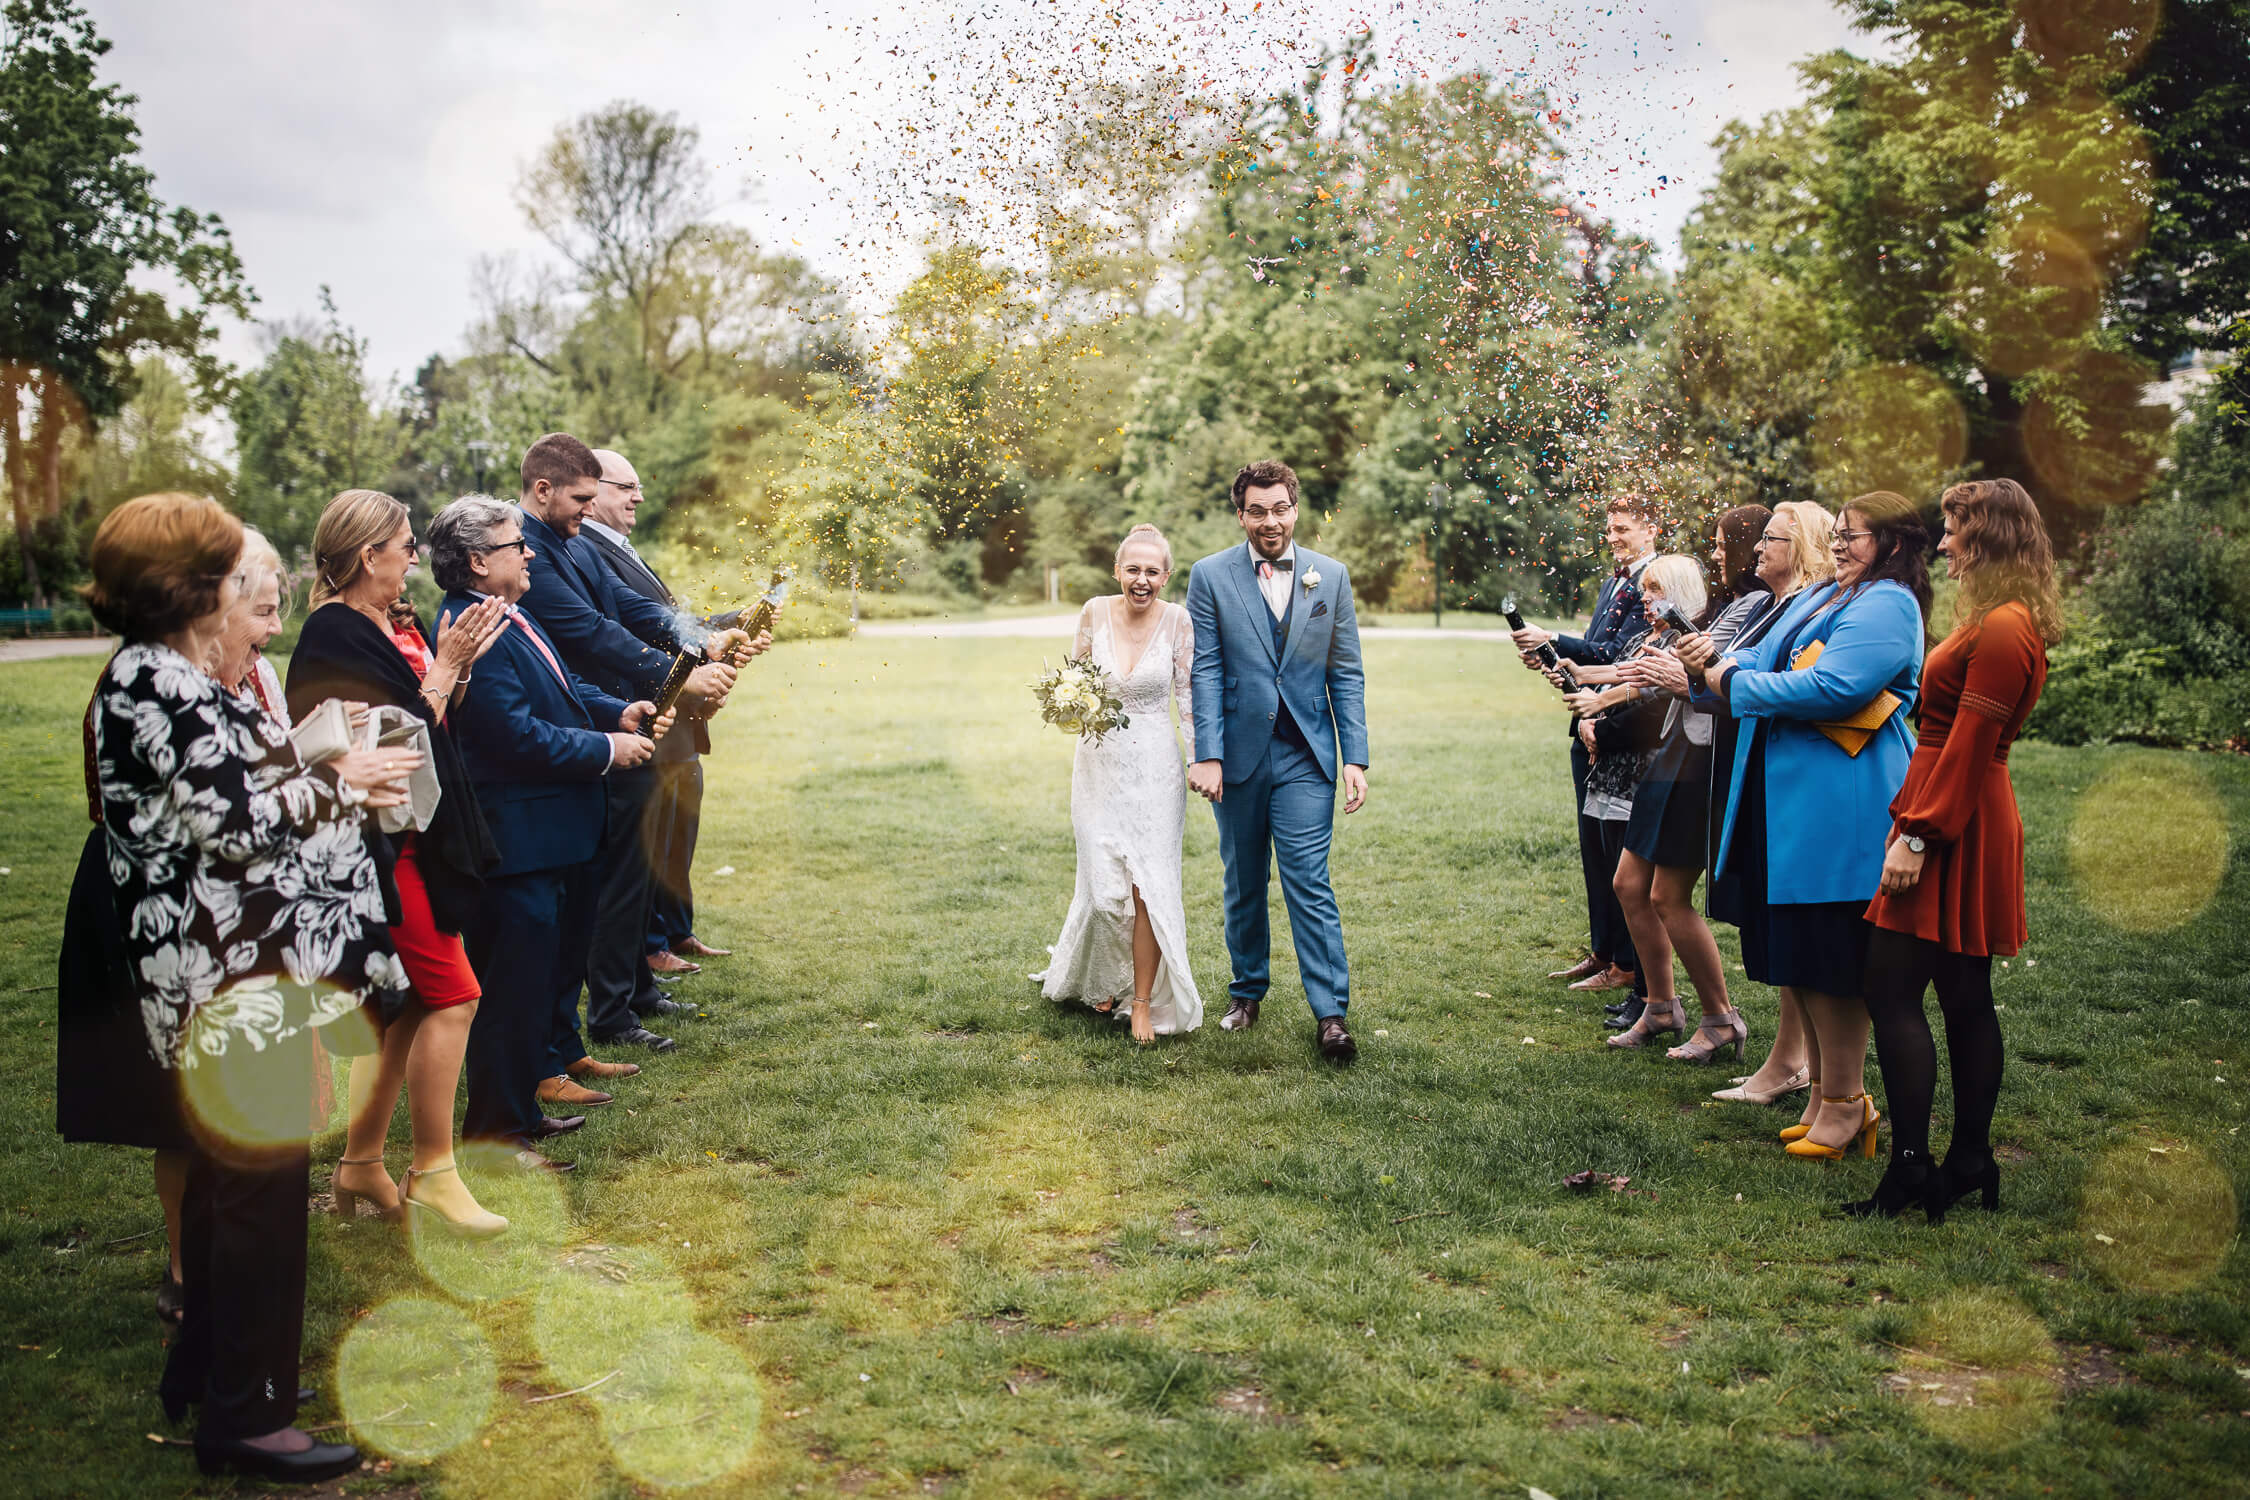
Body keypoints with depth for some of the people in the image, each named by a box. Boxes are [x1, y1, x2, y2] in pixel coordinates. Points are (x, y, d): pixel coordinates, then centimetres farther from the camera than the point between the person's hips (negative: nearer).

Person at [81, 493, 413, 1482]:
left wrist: (332, 783, 6)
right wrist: (340, 782, -9)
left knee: (225, 1171, 19)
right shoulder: (153, 684, -17)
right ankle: (245, 1415, 7)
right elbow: (236, 824, -22)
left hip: (228, 965, 11)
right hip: (231, 973, -11)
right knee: (263, 1181, -3)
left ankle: (207, 1365, 33)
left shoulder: (161, 678, 13)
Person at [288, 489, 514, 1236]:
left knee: (411, 1002, 13)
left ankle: (362, 1163, 23)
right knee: (452, 994, -8)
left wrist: (456, 667, 2)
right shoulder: (334, 639, -15)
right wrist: (445, 668, -15)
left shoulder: (395, 627, 11)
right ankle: (432, 1171, 3)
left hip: (416, 840, 9)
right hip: (378, 847, -9)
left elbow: (432, 721, 16)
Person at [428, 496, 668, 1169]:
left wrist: (621, 712, 1)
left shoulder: (509, 617, 13)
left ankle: (521, 1107, 34)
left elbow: (565, 688, 19)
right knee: (516, 988, -2)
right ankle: (498, 1131, 9)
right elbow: (518, 733, -24)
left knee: (549, 970, 21)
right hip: (519, 841, -11)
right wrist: (607, 749, -15)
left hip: (556, 832, 11)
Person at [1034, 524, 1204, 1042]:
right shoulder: (1095, 612, -2)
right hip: (1099, 762, 1)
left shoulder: (1178, 621, -6)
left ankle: (1144, 1004, 10)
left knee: (1149, 885, -4)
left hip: (1154, 766, -1)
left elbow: (1188, 694, 2)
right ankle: (1104, 979, 30)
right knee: (1105, 887, 1)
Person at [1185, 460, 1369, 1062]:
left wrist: (1355, 758, -3)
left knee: (1309, 882, -7)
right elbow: (1204, 672, -3)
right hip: (1239, 755, 1)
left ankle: (1330, 1013, -3)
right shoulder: (1210, 576, 0)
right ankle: (1247, 990, 30)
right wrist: (1207, 755, -13)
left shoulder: (1331, 576, 4)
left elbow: (1346, 675, 5)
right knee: (1243, 883, 12)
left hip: (1305, 757, 0)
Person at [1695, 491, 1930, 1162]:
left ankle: (1843, 1103, 8)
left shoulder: (1886, 605, -12)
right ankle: (1825, 1091, 25)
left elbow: (1833, 689, -23)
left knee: (1829, 958, -3)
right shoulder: (1821, 597, 18)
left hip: (1838, 808, -9)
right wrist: (1720, 662, -3)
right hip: (1790, 799, 10)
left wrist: (1737, 685, -13)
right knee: (1801, 953, 14)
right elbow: (1768, 656, 19)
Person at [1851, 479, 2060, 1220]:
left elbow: (1968, 746, -20)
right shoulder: (2003, 624, 17)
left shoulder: (2002, 631, -16)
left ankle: (1910, 1168, -6)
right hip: (1965, 823, 10)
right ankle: (1970, 1162, 18)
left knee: (1892, 989, -9)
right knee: (1965, 997, 12)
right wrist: (1916, 820, 18)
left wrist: (1918, 837, -20)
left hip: (1954, 828, -10)